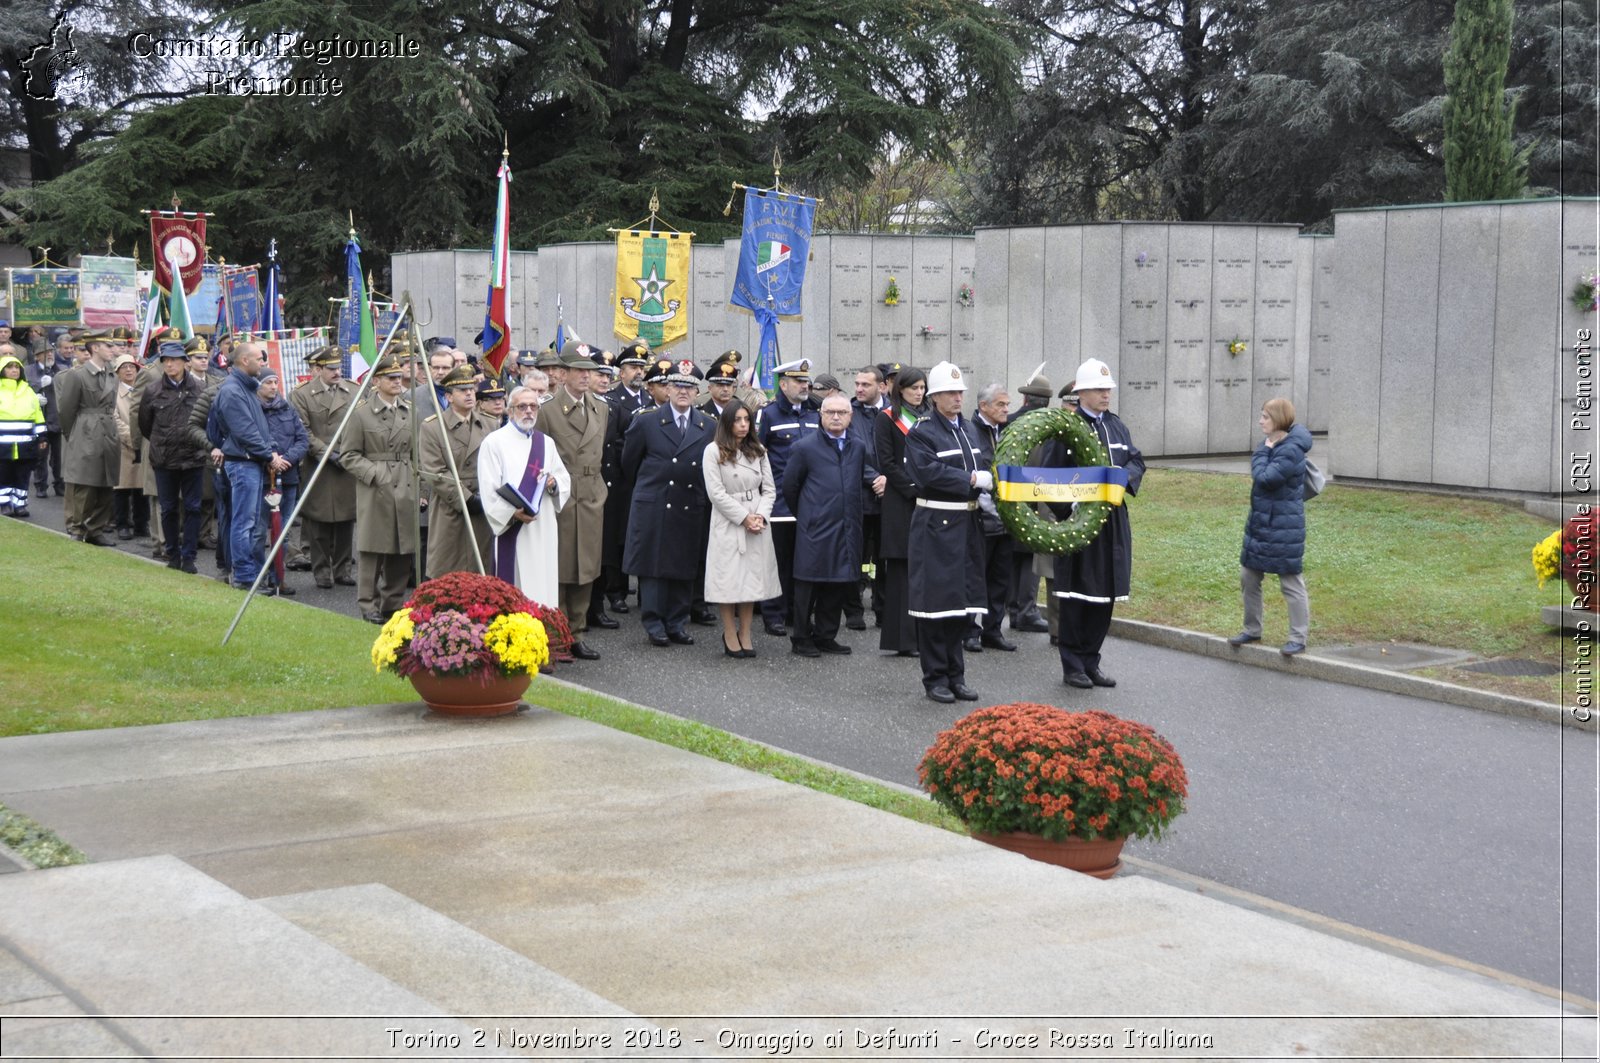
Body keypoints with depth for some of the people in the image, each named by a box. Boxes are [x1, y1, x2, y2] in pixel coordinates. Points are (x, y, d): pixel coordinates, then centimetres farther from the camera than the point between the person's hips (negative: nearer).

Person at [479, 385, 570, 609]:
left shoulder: (546, 443, 16)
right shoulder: (494, 442, -1)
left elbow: (565, 479, 19)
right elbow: (488, 490, -8)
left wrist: (554, 483, -5)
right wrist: (513, 513, -22)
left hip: (544, 530, 5)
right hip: (512, 530, -5)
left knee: (545, 588, 5)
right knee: (515, 593, -7)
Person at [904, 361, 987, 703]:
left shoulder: (966, 428, 14)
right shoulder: (921, 432, -8)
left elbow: (978, 468, 20)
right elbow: (928, 471, -21)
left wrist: (985, 482, -1)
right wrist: (973, 480, -19)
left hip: (967, 523, 7)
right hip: (935, 525, -7)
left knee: (963, 600, 10)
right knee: (936, 600, -1)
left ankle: (955, 675, 20)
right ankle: (935, 678, 7)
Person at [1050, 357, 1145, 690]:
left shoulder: (1116, 425, 14)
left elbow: (1137, 461, 13)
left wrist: (1123, 477, -8)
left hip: (1112, 521, 7)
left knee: (1105, 594, 9)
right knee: (1077, 594, -1)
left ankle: (1091, 663, 19)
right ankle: (1072, 667, 7)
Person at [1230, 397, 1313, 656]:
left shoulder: (1291, 450, -20)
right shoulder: (1274, 445, 9)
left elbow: (1265, 478, -25)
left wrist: (1263, 451, -14)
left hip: (1284, 529, -10)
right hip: (1259, 523, 10)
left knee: (1291, 582, -1)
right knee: (1248, 577, 15)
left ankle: (1299, 638, 7)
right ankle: (1252, 629, 28)